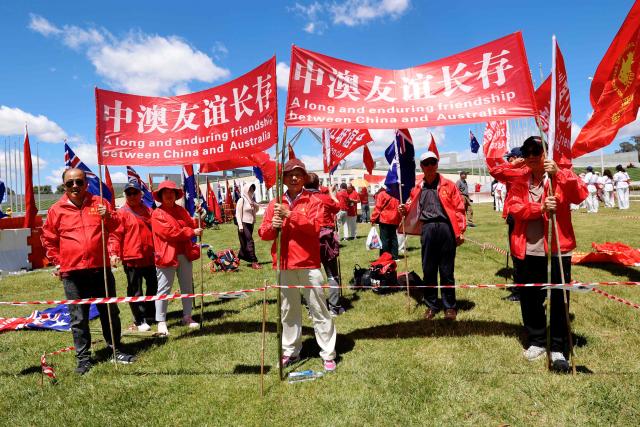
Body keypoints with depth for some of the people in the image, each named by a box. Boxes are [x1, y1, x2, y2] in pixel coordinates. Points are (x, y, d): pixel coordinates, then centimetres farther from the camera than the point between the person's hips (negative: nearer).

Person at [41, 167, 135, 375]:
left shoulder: (99, 203, 4)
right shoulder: (57, 210, 3)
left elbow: (115, 226, 9)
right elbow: (48, 239, 13)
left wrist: (108, 216, -12)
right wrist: (57, 261, 7)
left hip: (101, 268, 1)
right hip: (72, 272, 0)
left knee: (110, 311, 10)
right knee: (78, 318, 7)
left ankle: (116, 350, 24)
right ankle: (83, 358, 20)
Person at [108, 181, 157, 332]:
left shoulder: (148, 211, 12)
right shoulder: (122, 213, -4)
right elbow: (115, 235, -10)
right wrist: (114, 253, -20)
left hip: (149, 257, 6)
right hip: (131, 258, -5)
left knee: (153, 286, 14)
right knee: (135, 290, 4)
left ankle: (150, 315, 31)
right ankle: (139, 321, 14)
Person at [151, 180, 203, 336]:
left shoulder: (181, 210, 13)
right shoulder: (157, 214, -6)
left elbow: (191, 225, 12)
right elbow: (170, 232, -17)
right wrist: (192, 232, -15)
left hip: (185, 254, 6)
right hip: (167, 255, -6)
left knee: (187, 287, 13)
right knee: (164, 289, 0)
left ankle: (187, 317, 26)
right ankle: (161, 322, 9)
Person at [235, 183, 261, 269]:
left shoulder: (251, 200, 12)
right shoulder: (241, 200, -8)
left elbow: (257, 210, 21)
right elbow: (238, 213, -11)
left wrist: (255, 205, -1)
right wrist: (240, 225, -17)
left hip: (250, 224, 8)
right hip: (244, 223, -8)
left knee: (245, 243, 13)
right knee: (250, 242, -12)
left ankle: (239, 258, 26)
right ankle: (254, 262, -12)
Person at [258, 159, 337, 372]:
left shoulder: (312, 201, 0)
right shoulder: (275, 204, 9)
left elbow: (315, 227, -15)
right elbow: (263, 233, 7)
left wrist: (289, 214, -19)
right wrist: (273, 226, -14)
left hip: (308, 262, -3)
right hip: (284, 264, 4)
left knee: (319, 309, 2)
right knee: (288, 310, 14)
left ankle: (328, 354, 12)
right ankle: (290, 351, 28)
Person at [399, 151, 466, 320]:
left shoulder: (448, 185, 5)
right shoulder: (417, 189, 13)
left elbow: (459, 208, 1)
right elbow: (412, 208, 18)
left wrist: (460, 231, -6)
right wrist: (404, 209, -5)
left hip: (446, 227, -2)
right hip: (427, 229, 3)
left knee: (446, 270, 4)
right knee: (428, 269, 7)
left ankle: (450, 306, 17)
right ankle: (432, 305, 21)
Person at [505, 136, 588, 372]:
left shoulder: (562, 176, 4)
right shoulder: (519, 183, 11)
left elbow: (581, 195, -14)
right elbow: (513, 207, -5)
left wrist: (558, 173, -23)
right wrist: (540, 208, -19)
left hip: (558, 248, -2)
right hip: (527, 250, 3)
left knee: (559, 299, 2)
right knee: (530, 297, 10)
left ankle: (558, 348, 15)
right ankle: (536, 341, 28)